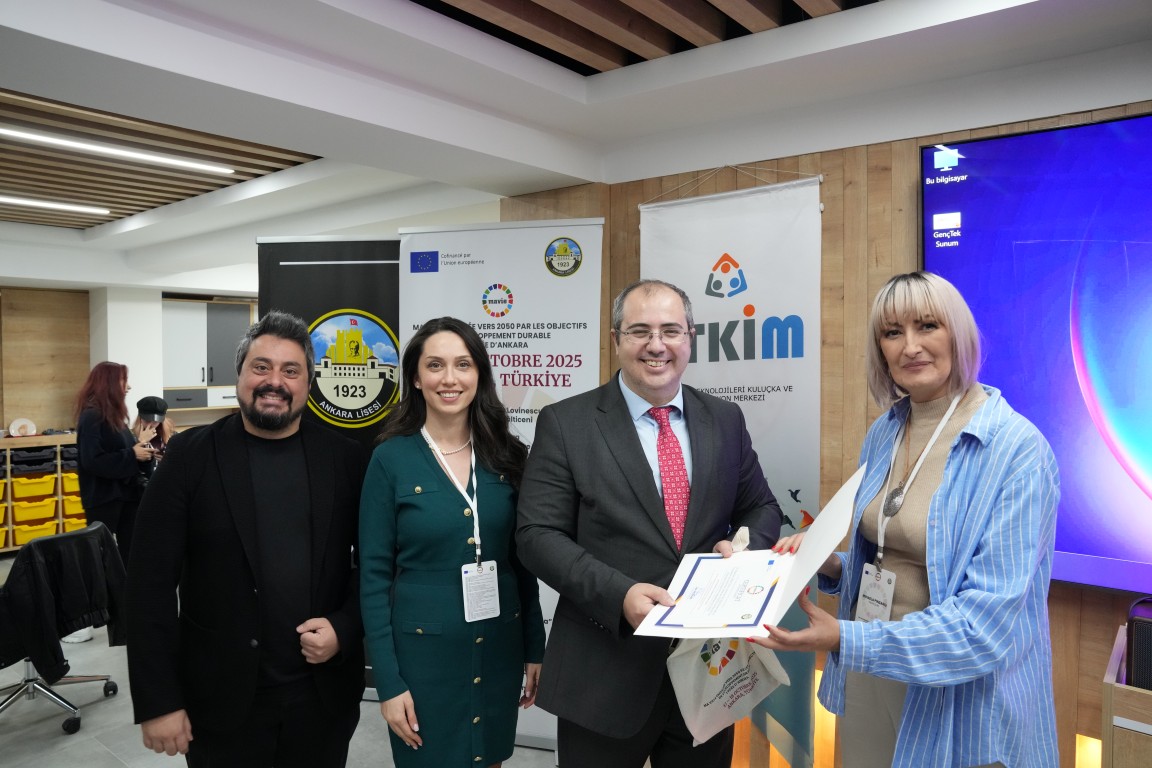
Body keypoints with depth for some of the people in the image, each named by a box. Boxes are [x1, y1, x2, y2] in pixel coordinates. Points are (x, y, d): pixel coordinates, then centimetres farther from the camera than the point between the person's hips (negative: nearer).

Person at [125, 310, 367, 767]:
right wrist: (157, 701, -8)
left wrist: (345, 629, -11)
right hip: (221, 700, -1)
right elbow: (151, 584, -6)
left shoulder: (345, 457, -2)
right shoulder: (191, 455, -5)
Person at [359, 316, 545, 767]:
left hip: (499, 648, 3)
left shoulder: (506, 456, -2)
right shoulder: (391, 459, -10)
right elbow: (374, 576, -9)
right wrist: (388, 681, -10)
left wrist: (535, 648, 5)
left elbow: (522, 561, 4)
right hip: (422, 651, -3)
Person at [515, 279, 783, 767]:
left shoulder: (725, 420, 5)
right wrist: (619, 593, -23)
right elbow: (539, 535, -10)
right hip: (605, 671, -3)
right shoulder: (565, 424, -6)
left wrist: (744, 550, -11)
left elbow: (762, 508, 12)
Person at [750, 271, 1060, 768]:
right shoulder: (883, 434, 1)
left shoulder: (1016, 449, -19)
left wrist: (846, 640, -30)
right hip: (867, 676, 6)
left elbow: (987, 616, -23)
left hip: (960, 703, -5)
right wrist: (830, 566, -7)